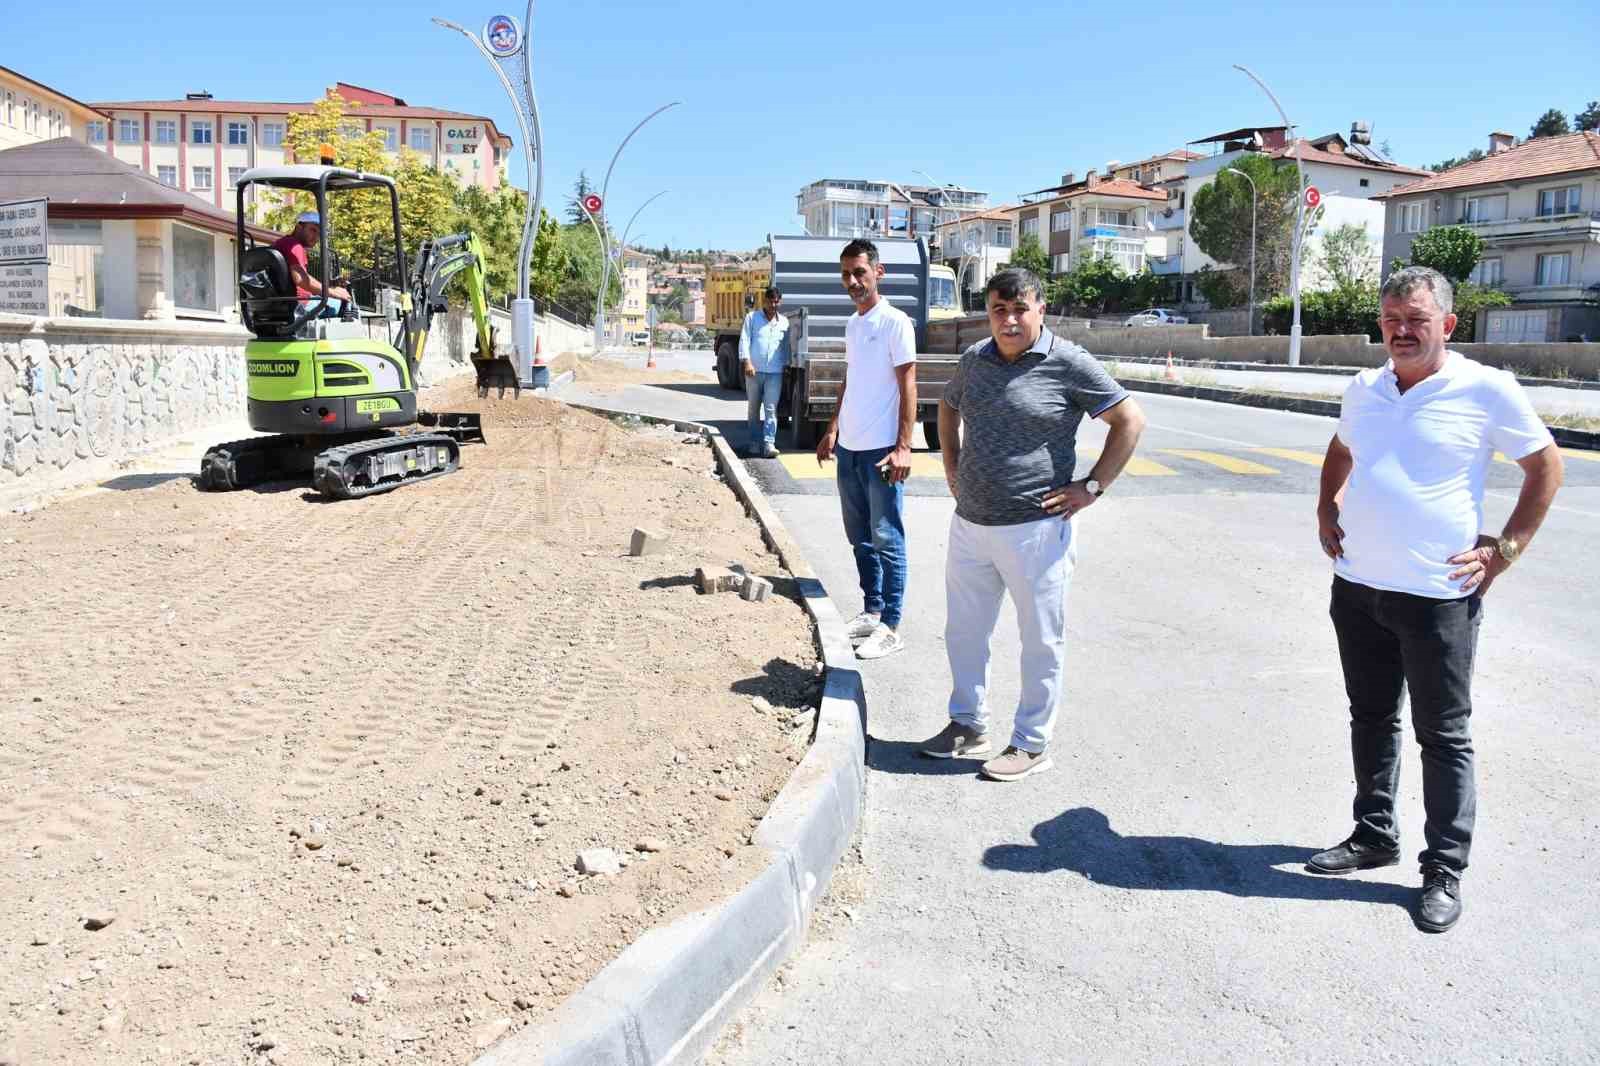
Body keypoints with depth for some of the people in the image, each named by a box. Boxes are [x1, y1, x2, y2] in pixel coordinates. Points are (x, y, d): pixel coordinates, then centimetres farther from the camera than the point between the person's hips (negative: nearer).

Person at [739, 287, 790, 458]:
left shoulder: (784, 322, 11)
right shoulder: (752, 317, 4)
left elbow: (786, 346, 18)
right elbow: (744, 340, -3)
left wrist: (786, 365, 13)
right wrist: (747, 361, -14)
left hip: (775, 373, 1)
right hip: (754, 370, -1)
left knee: (771, 409, -8)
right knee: (753, 409, 8)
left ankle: (769, 444, -11)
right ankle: (754, 443, 17)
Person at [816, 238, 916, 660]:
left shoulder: (895, 322, -9)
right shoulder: (851, 324, 13)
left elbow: (907, 386, -12)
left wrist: (903, 447, -17)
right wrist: (833, 430, 17)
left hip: (880, 450, -8)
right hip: (848, 447, 8)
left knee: (886, 539, -3)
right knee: (859, 537, 13)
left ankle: (890, 626, 3)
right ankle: (871, 610, 24)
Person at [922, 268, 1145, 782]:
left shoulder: (1069, 363, -11)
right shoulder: (975, 359, 7)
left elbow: (1130, 420, -8)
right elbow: (948, 407, 26)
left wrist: (1092, 486, -10)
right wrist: (952, 467, 16)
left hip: (1035, 528, -6)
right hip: (970, 524, 6)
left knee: (1041, 640, 6)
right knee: (963, 631, 16)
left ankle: (1032, 744, 19)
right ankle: (968, 725, 34)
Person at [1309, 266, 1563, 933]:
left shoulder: (1488, 390, -9)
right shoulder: (1365, 390, 7)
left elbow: (1545, 467, -1)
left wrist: (1504, 550, -6)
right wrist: (1326, 510, 13)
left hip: (1438, 595, -5)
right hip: (1358, 586, 6)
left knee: (1443, 736, 4)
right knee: (1371, 720, 17)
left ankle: (1445, 871, 16)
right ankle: (1374, 835, 32)